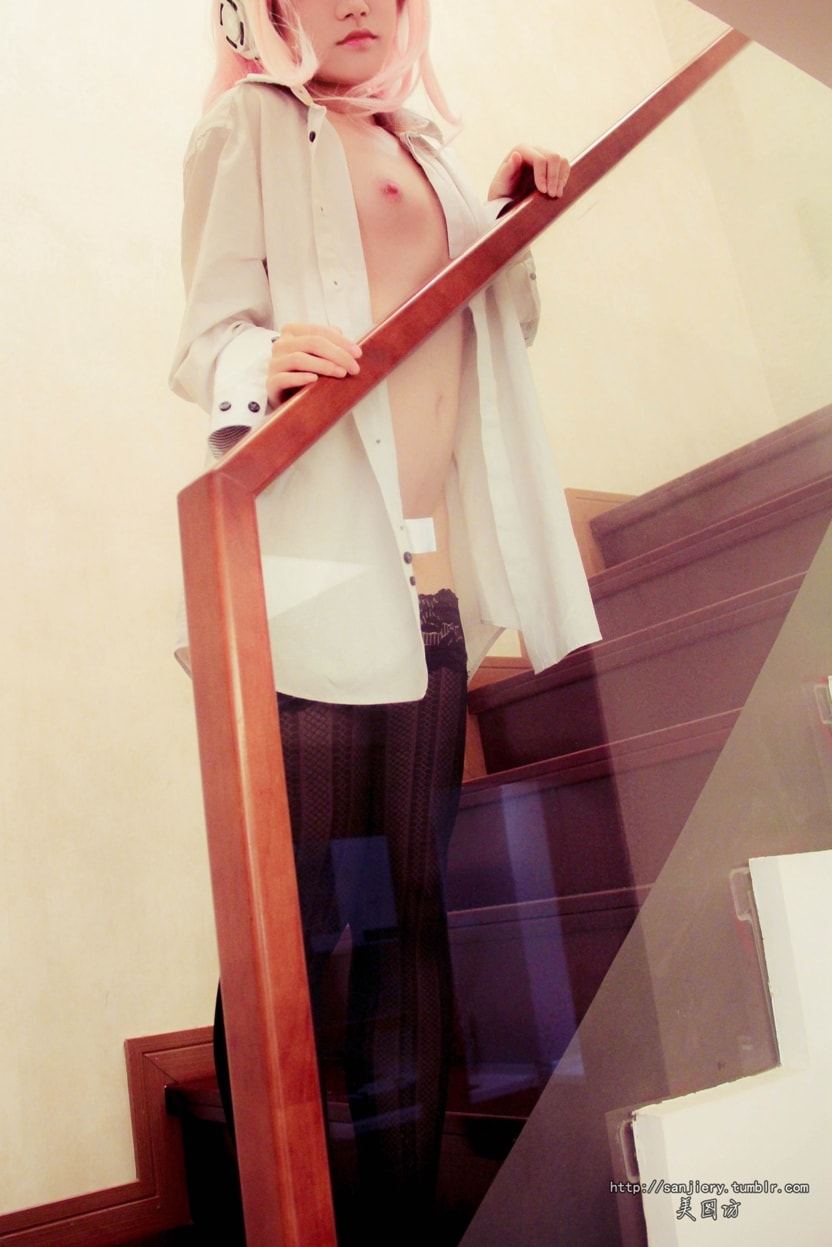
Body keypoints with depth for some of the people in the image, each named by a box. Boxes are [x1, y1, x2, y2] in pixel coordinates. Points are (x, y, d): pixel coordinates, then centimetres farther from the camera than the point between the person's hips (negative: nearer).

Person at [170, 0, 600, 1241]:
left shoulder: (424, 146, 27)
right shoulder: (250, 123, 10)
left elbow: (485, 333, 30)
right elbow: (209, 335, -1)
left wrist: (508, 219, 15)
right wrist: (263, 363, -23)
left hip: (430, 580, 6)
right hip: (313, 569, -5)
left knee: (415, 906, 6)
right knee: (298, 916, -6)